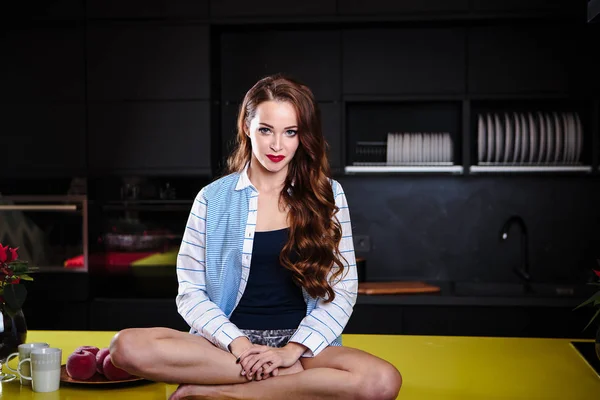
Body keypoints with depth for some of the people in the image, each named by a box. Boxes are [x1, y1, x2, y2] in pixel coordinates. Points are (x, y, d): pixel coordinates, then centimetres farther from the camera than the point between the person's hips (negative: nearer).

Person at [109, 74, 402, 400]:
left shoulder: (326, 194, 5)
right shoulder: (213, 199, 4)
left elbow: (342, 290, 2)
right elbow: (190, 292, 3)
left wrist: (293, 350, -12)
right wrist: (238, 344, -13)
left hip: (301, 341, 0)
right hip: (228, 341, 0)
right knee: (127, 346, -28)